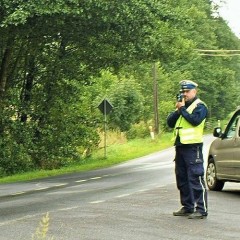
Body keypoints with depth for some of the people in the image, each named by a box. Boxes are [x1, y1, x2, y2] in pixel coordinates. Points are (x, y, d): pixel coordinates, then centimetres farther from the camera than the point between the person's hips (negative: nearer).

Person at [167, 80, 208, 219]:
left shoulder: (199, 106, -5)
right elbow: (170, 122, 10)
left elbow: (195, 120, -23)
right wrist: (178, 111, -5)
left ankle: (201, 209, -8)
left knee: (196, 179, -10)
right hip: (180, 146, 9)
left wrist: (183, 109, -13)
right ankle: (187, 207, 21)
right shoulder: (181, 106, 19)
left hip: (193, 147, -8)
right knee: (182, 179, 12)